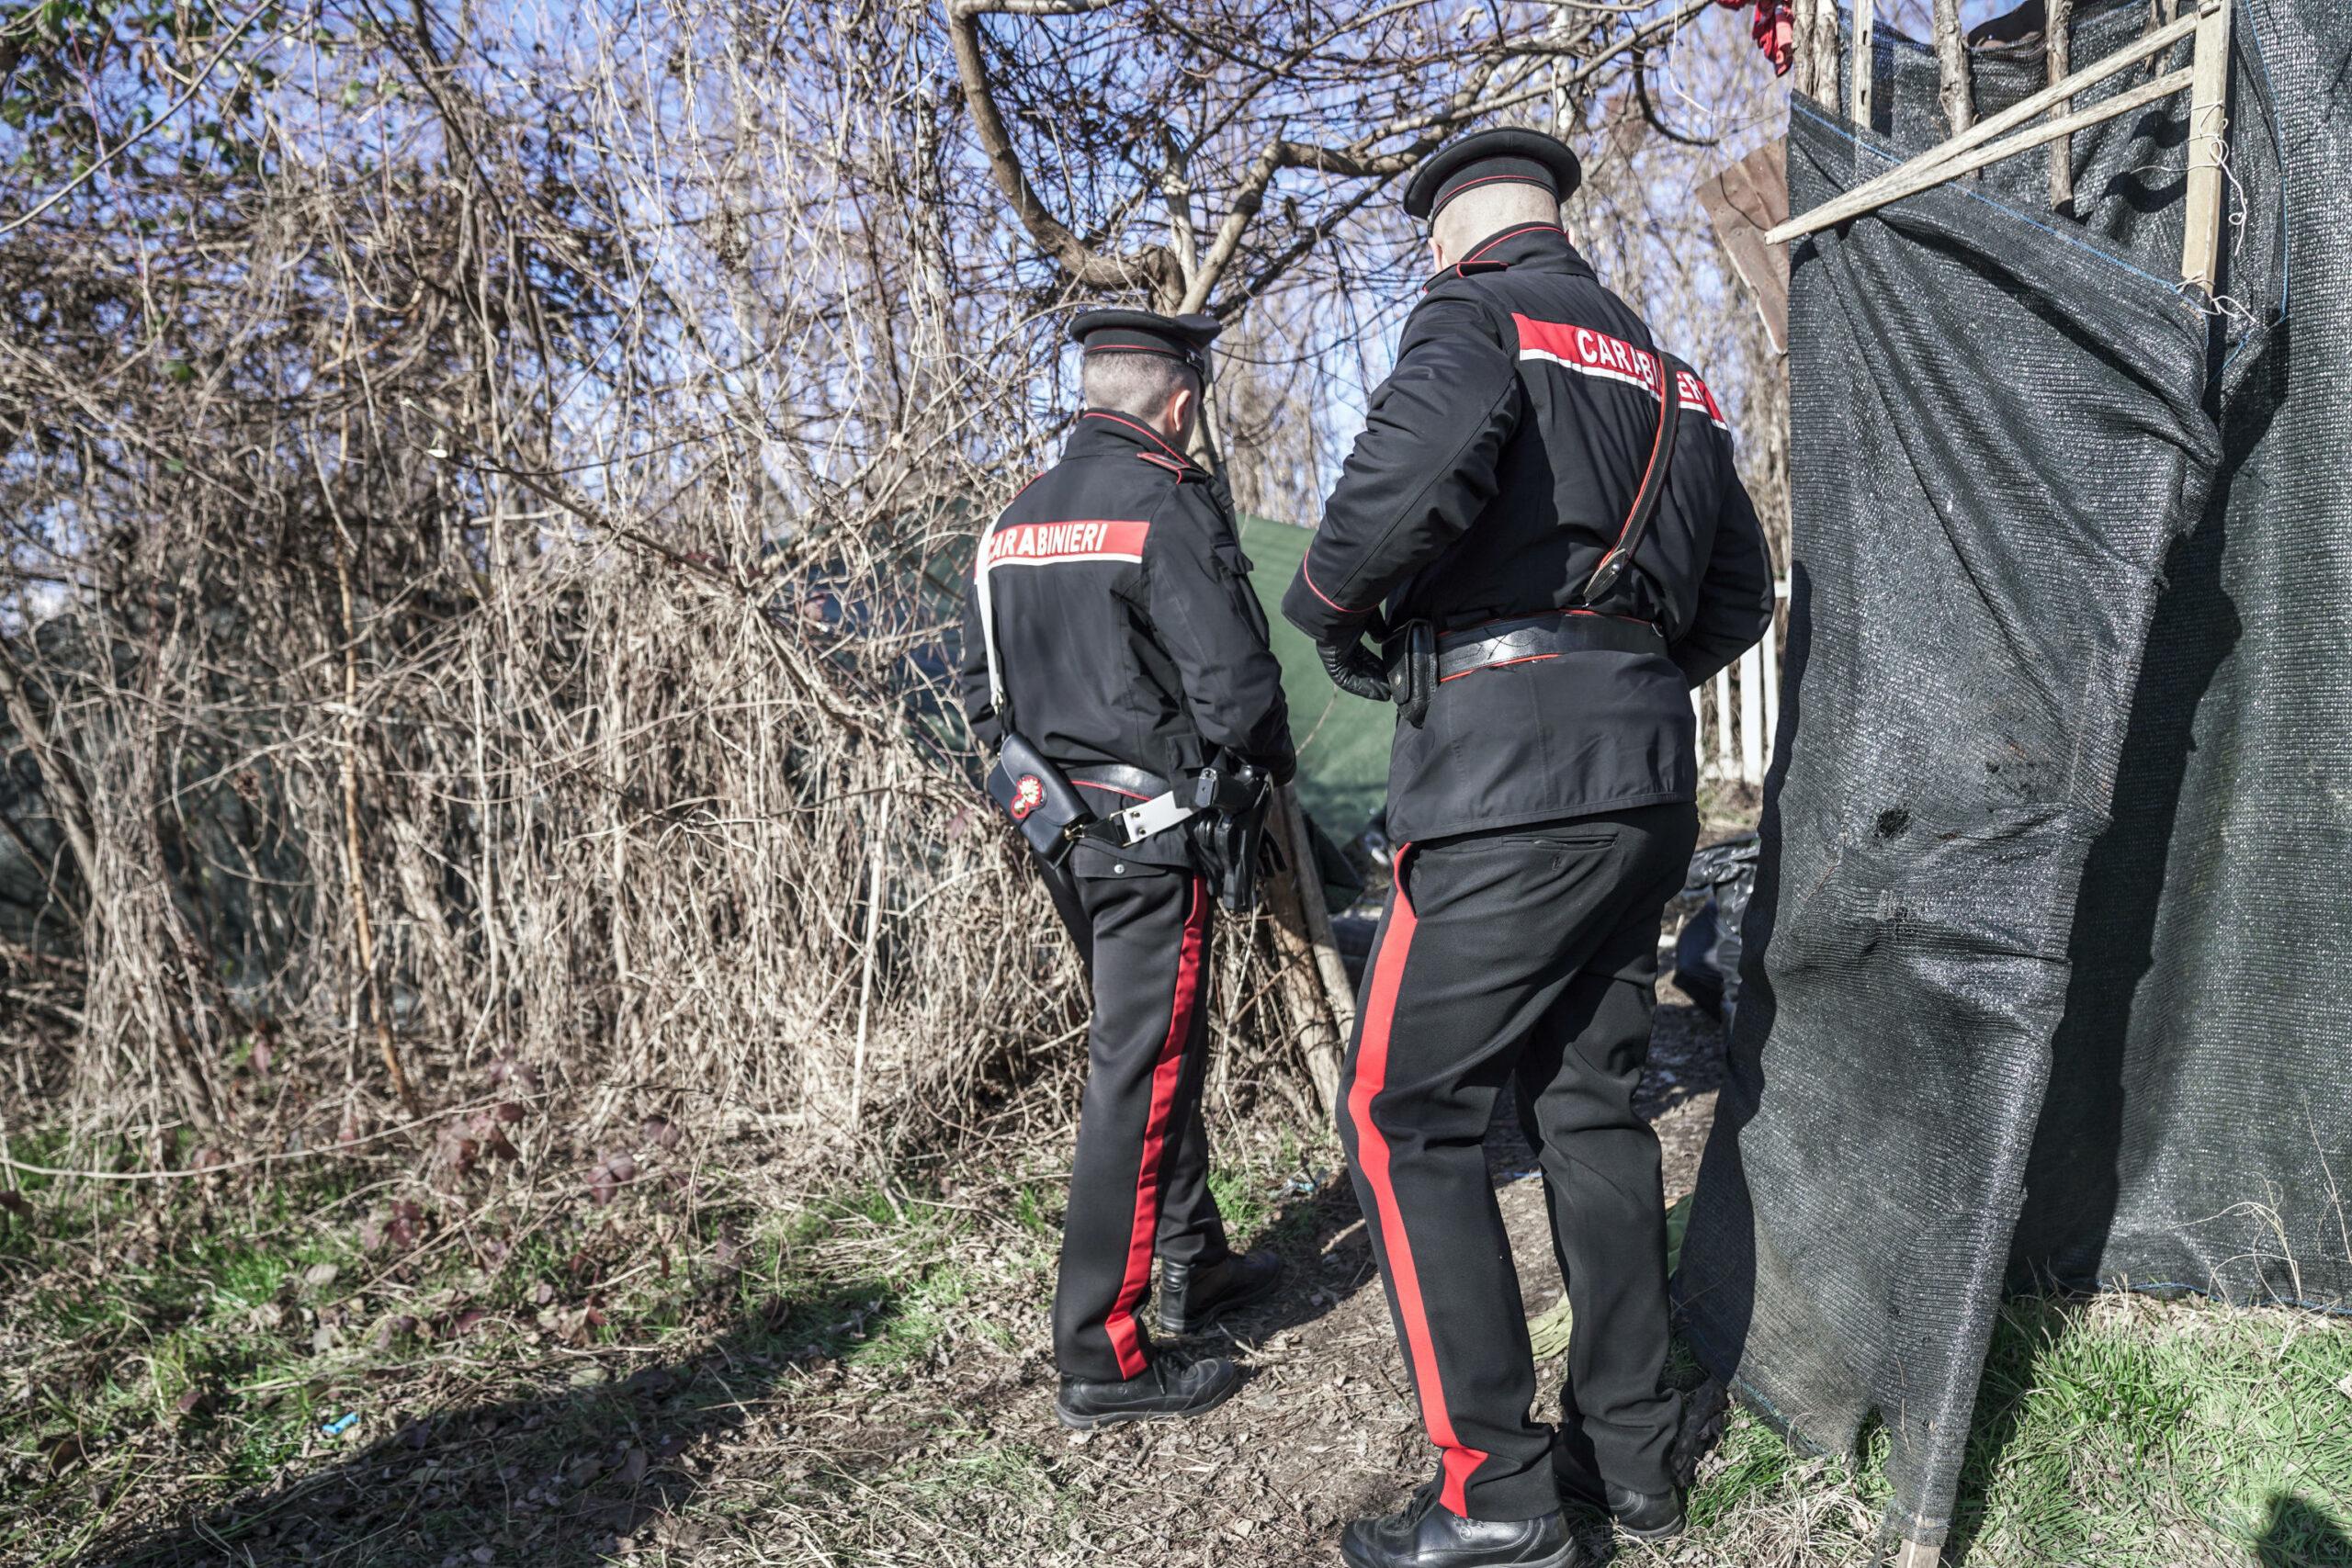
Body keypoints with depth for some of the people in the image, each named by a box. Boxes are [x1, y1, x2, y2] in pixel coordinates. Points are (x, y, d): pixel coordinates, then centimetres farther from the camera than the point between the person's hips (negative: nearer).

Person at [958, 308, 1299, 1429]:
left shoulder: (1014, 519, 11)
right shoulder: (1170, 505, -13)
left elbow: (979, 686, 14)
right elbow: (1231, 683, -18)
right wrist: (1272, 762, 1)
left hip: (1059, 828, 8)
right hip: (1153, 829, -8)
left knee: (1152, 1046, 21)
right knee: (1139, 1073, -3)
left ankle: (1196, 1266, 35)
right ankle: (1102, 1357, 4)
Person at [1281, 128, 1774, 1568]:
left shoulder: (1478, 314, -2)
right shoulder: (1669, 373, 21)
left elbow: (1423, 458, -25)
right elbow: (1740, 593, 21)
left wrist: (1331, 602, -9)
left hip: (1511, 783, -8)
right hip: (1650, 775, 9)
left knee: (1408, 1116, 0)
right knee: (1593, 1101, 15)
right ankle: (1634, 1452, 25)